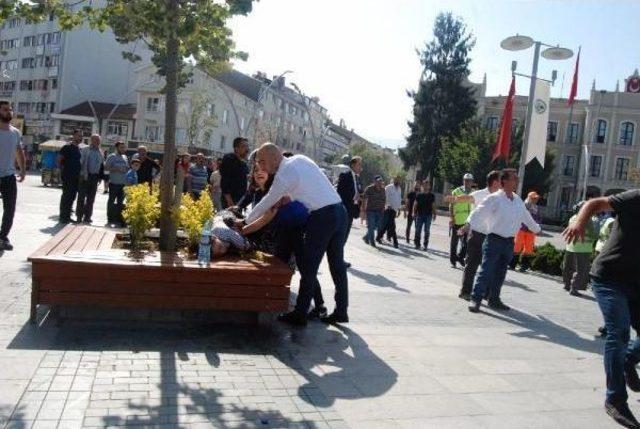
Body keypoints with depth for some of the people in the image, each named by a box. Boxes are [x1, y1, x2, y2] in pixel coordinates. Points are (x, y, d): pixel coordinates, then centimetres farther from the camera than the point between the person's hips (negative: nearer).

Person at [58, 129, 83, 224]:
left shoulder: (79, 148, 15)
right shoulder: (67, 147, -8)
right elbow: (59, 160, -9)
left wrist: (80, 173, 15)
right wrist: (63, 170, -11)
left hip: (76, 176, 8)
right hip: (67, 176, -8)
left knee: (72, 196, 11)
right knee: (66, 196, -5)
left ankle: (67, 216, 19)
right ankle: (63, 217, 1)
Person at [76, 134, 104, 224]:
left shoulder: (100, 152, 13)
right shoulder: (84, 150, 0)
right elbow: (80, 162, -5)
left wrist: (100, 177, 7)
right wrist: (83, 174, -12)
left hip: (95, 177, 4)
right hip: (85, 176, -4)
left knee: (91, 198, 7)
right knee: (81, 197, 0)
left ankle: (87, 216, 14)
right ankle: (79, 216, 7)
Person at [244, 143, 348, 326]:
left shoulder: (284, 174, -8)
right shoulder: (300, 159, 14)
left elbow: (267, 204, -1)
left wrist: (246, 221, 12)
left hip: (322, 217, -8)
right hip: (340, 210, 8)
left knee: (308, 268, 2)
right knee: (337, 265, 13)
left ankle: (299, 315, 10)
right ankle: (341, 311, 21)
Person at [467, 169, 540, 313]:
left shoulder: (518, 200, 11)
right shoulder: (494, 198, -11)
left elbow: (526, 217, 25)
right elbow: (479, 213, -20)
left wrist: (536, 229, 36)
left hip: (509, 242, 6)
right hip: (494, 240, -6)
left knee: (500, 272, 12)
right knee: (486, 271, -8)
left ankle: (494, 300, 21)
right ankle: (475, 299, -3)